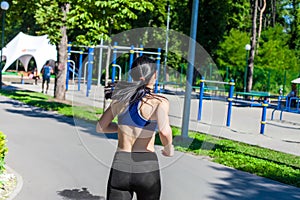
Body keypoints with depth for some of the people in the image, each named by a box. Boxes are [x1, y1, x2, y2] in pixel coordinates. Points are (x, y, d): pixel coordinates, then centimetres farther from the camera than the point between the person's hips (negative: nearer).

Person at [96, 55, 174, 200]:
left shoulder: (121, 97, 4)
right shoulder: (159, 102, -8)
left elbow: (100, 127, 12)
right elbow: (164, 132, -26)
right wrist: (169, 148, -5)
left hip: (120, 167, 2)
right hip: (147, 169, -2)